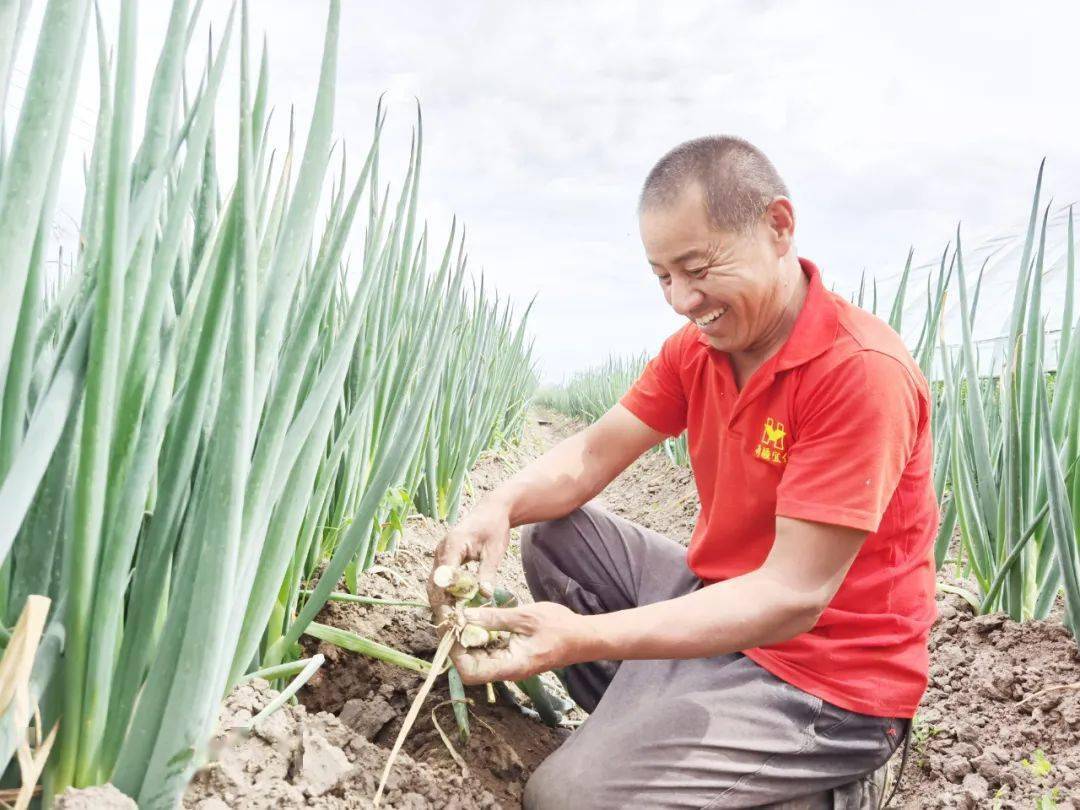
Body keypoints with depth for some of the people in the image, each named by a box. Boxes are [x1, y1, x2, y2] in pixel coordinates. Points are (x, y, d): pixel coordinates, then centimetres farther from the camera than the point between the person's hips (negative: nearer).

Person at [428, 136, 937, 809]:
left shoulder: (863, 371, -26)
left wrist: (584, 637, -37)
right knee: (553, 534, 10)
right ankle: (643, 727, 7)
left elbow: (793, 595, -29)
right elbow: (592, 456, 0)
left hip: (826, 678, -8)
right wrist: (499, 508, -22)